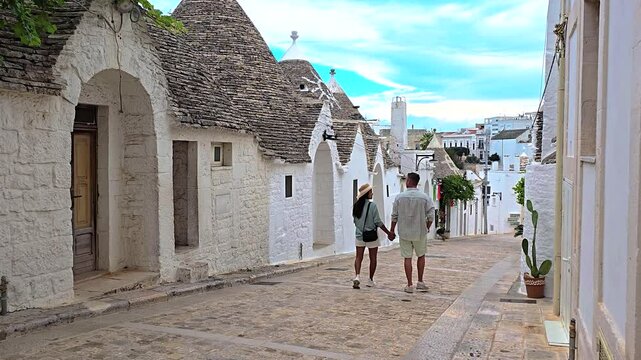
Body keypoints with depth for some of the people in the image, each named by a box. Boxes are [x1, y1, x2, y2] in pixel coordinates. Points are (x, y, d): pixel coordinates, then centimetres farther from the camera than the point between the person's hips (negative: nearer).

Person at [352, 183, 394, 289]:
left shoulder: (356, 205, 1)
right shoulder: (372, 205, -14)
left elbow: (355, 221, 9)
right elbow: (378, 222, -14)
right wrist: (388, 233, -5)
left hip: (359, 235, 4)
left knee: (358, 257, 9)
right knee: (373, 258, 9)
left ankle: (357, 276, -10)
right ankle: (370, 280, 16)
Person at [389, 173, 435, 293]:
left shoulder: (399, 197, -5)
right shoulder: (424, 197, -6)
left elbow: (394, 216, -1)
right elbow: (431, 216, -7)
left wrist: (392, 231, 9)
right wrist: (427, 228, 9)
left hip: (404, 233, 0)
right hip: (420, 232, 0)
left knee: (407, 258, 5)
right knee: (421, 256, 18)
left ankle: (409, 285, 7)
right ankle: (420, 282, 19)